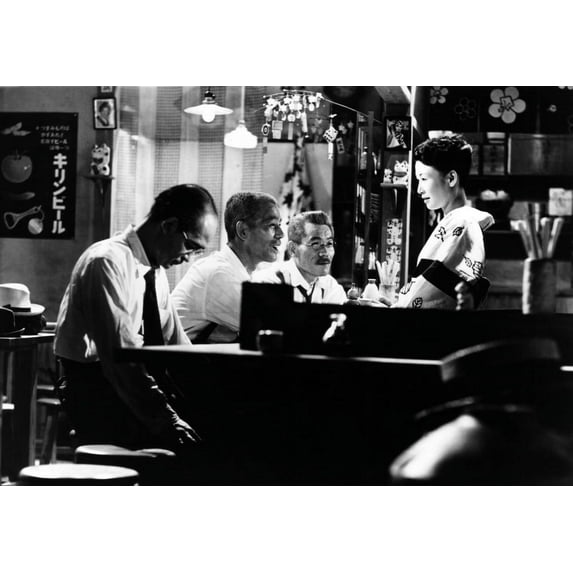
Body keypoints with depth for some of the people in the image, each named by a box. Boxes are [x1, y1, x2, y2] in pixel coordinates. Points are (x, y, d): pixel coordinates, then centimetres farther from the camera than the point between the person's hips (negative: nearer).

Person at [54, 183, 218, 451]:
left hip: (142, 381, 8)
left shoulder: (156, 270, 10)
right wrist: (167, 419, -29)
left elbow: (174, 341, 12)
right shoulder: (107, 262, -17)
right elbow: (119, 352, -25)